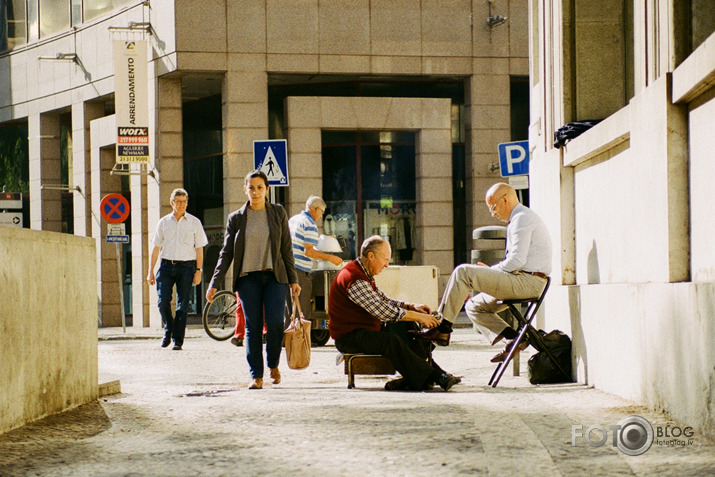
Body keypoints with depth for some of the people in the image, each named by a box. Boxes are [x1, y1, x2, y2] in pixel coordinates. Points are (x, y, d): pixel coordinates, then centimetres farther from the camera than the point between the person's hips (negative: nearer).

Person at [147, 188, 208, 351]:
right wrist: (151, 271, 8)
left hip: (186, 266, -1)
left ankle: (178, 340, 2)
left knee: (182, 305, -3)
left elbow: (199, 249, 7)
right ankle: (168, 330, 16)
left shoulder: (194, 223, 7)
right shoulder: (163, 222, 10)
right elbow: (156, 248, 13)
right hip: (166, 265, 1)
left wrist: (198, 271, -2)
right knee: (163, 301, -9)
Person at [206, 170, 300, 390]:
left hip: (274, 275, 0)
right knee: (253, 326, -4)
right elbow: (226, 254, 7)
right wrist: (214, 284, 0)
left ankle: (273, 364, 12)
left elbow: (287, 248, 9)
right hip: (248, 278, 0)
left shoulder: (278, 213, 8)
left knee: (275, 323, -13)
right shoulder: (236, 219, 7)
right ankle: (256, 376, 2)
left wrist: (293, 280, 6)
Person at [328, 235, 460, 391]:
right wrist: (418, 317, -19)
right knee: (392, 341, -30)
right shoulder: (355, 279, -21)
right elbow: (383, 312, -25)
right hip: (348, 337, -11)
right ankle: (427, 378, -30)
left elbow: (383, 300, 20)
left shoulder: (362, 274, 14)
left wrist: (412, 307, 4)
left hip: (364, 330, 11)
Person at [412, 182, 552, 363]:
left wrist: (491, 270, -6)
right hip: (525, 282, 11)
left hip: (526, 281, -11)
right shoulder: (521, 218, 23)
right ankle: (513, 338, -2)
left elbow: (517, 260, -21)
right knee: (474, 306, 14)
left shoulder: (522, 218, -11)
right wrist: (490, 272, 11)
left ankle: (443, 329, -13)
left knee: (463, 272, -15)